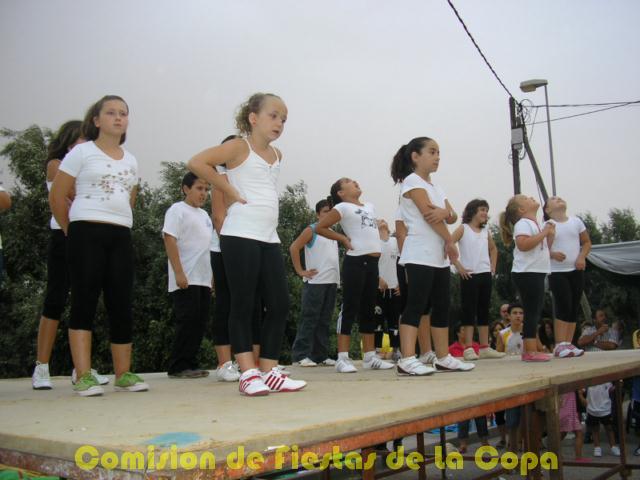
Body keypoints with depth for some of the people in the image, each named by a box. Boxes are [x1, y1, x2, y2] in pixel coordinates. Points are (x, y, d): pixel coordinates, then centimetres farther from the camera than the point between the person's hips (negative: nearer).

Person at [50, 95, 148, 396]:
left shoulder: (131, 160, 17)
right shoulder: (82, 152, 2)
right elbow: (57, 197, 1)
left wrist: (118, 224, 16)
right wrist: (72, 231, 5)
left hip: (121, 236, 5)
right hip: (87, 232, -5)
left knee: (121, 304, 4)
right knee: (84, 301, -7)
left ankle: (123, 373, 13)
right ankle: (83, 376, -6)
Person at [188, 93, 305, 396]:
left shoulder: (277, 156, 18)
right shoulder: (239, 147, -2)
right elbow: (197, 163, -12)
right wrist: (231, 192, -10)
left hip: (270, 239, 7)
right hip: (240, 236, -7)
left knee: (280, 305, 4)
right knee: (243, 305, -3)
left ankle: (268, 372, 11)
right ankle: (248, 373, 1)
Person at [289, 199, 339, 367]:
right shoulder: (311, 230, -1)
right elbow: (294, 248, -9)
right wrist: (301, 271, -12)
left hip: (332, 282, 7)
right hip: (315, 282, -7)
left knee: (324, 321, 8)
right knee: (309, 319, -7)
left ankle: (321, 355, 13)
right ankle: (301, 355, -4)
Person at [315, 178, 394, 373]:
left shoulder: (370, 206, 19)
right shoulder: (342, 207, -3)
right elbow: (320, 227, -6)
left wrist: (375, 245, 13)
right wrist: (343, 239, -7)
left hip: (372, 262, 7)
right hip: (355, 261, -7)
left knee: (368, 310, 10)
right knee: (350, 309, -7)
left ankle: (370, 357, 16)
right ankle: (343, 358, -5)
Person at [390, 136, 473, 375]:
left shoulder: (436, 188, 20)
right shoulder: (412, 181, -6)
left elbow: (453, 217, 8)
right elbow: (428, 215, -15)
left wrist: (444, 212, -15)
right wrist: (450, 242, -9)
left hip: (439, 256, 9)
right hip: (420, 255, -9)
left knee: (442, 307, 10)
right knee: (417, 305, -13)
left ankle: (443, 358, 16)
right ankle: (407, 360, -14)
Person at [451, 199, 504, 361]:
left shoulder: (485, 231, 15)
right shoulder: (463, 229, -3)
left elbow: (493, 249, 30)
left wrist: (493, 267, 16)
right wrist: (458, 266, -16)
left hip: (485, 275, 6)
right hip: (469, 275, -6)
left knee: (484, 311, 8)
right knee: (469, 311, -5)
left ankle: (485, 348, 14)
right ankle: (468, 348, -4)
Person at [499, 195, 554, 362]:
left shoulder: (535, 224, 21)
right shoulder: (523, 223, -8)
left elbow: (542, 249, 25)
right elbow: (523, 244, -26)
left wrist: (549, 235, 11)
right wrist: (543, 233, -18)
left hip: (536, 273, 10)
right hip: (526, 273, -10)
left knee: (535, 312, 10)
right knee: (532, 312, -11)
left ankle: (529, 350, 15)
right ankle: (530, 351, -11)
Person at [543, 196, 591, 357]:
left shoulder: (576, 221, 7)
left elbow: (587, 242, 12)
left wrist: (582, 257, -5)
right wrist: (552, 254, -24)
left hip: (576, 270, 5)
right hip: (557, 272, -4)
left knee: (574, 308, 5)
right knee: (563, 307, -11)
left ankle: (568, 343, 10)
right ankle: (560, 345, -9)